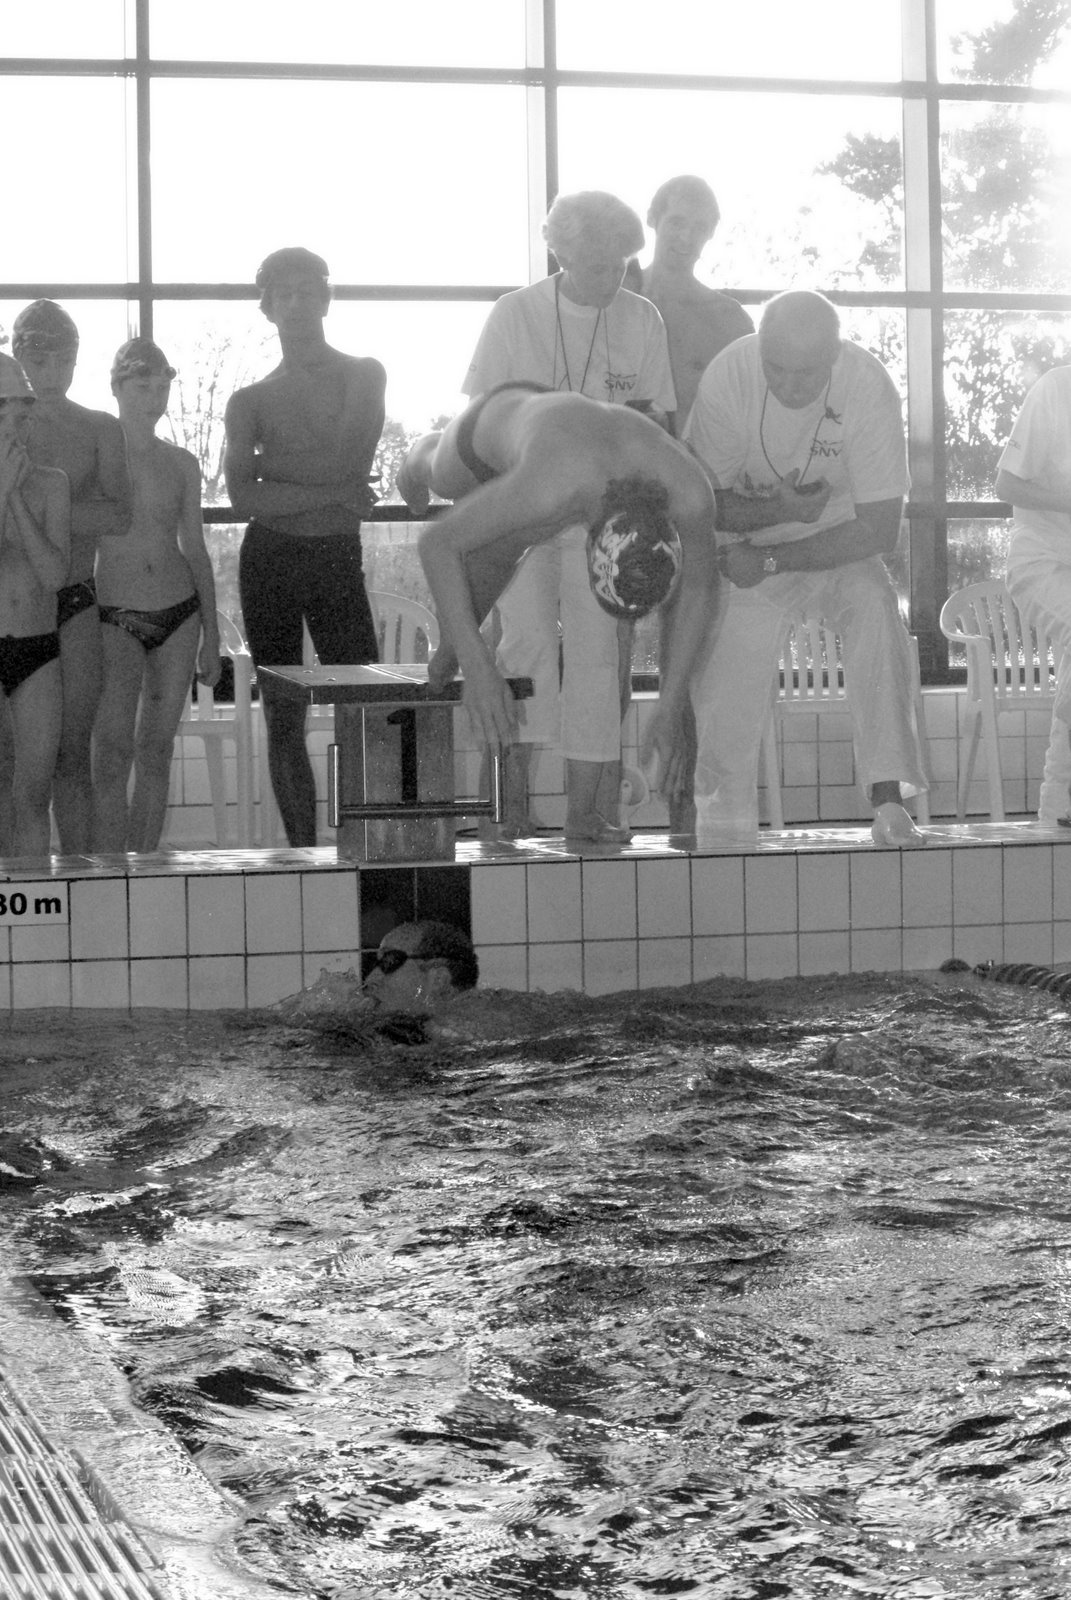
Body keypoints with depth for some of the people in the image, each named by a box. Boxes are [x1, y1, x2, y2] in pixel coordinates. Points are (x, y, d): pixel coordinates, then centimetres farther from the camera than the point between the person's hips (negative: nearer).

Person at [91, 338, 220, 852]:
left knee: (156, 752, 5)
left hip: (179, 615, 4)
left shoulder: (181, 464, 9)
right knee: (112, 753, -13)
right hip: (115, 619, -4)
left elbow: (195, 550, 14)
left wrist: (211, 635, 11)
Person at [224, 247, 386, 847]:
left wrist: (265, 460, -1)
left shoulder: (363, 375, 7)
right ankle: (303, 854, 6)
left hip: (339, 557, -1)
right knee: (284, 721, 2)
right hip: (270, 557, 1)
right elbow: (243, 497, -5)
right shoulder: (250, 400, 8)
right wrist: (335, 494, -11)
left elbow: (350, 465, -6)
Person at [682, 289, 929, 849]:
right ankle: (721, 829, 15)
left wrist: (770, 561, -26)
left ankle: (888, 802, -29)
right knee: (727, 707, -8)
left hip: (839, 541, -1)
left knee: (874, 605, -29)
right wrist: (776, 509, -30)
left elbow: (880, 529, -23)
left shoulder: (868, 386, -26)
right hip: (749, 551, 1)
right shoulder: (726, 377, -24)